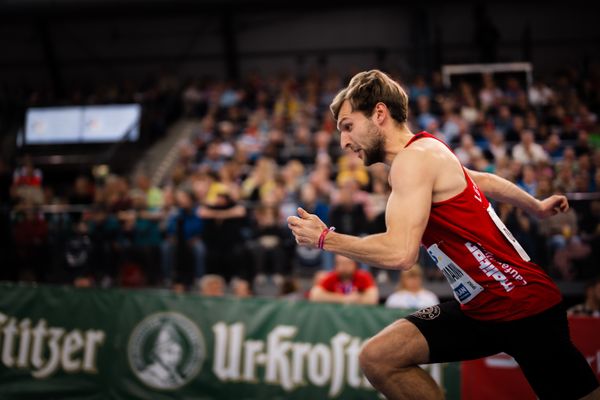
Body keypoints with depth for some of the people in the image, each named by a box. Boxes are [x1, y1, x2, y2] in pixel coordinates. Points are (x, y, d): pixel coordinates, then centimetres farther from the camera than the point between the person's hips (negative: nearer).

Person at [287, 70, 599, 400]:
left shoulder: (414, 158, -17)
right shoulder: (427, 154, 11)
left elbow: (399, 252, -27)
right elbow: (484, 181, 28)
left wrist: (324, 238, -15)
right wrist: (537, 208, 45)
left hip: (524, 307, -9)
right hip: (478, 308, 9)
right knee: (377, 358, -6)